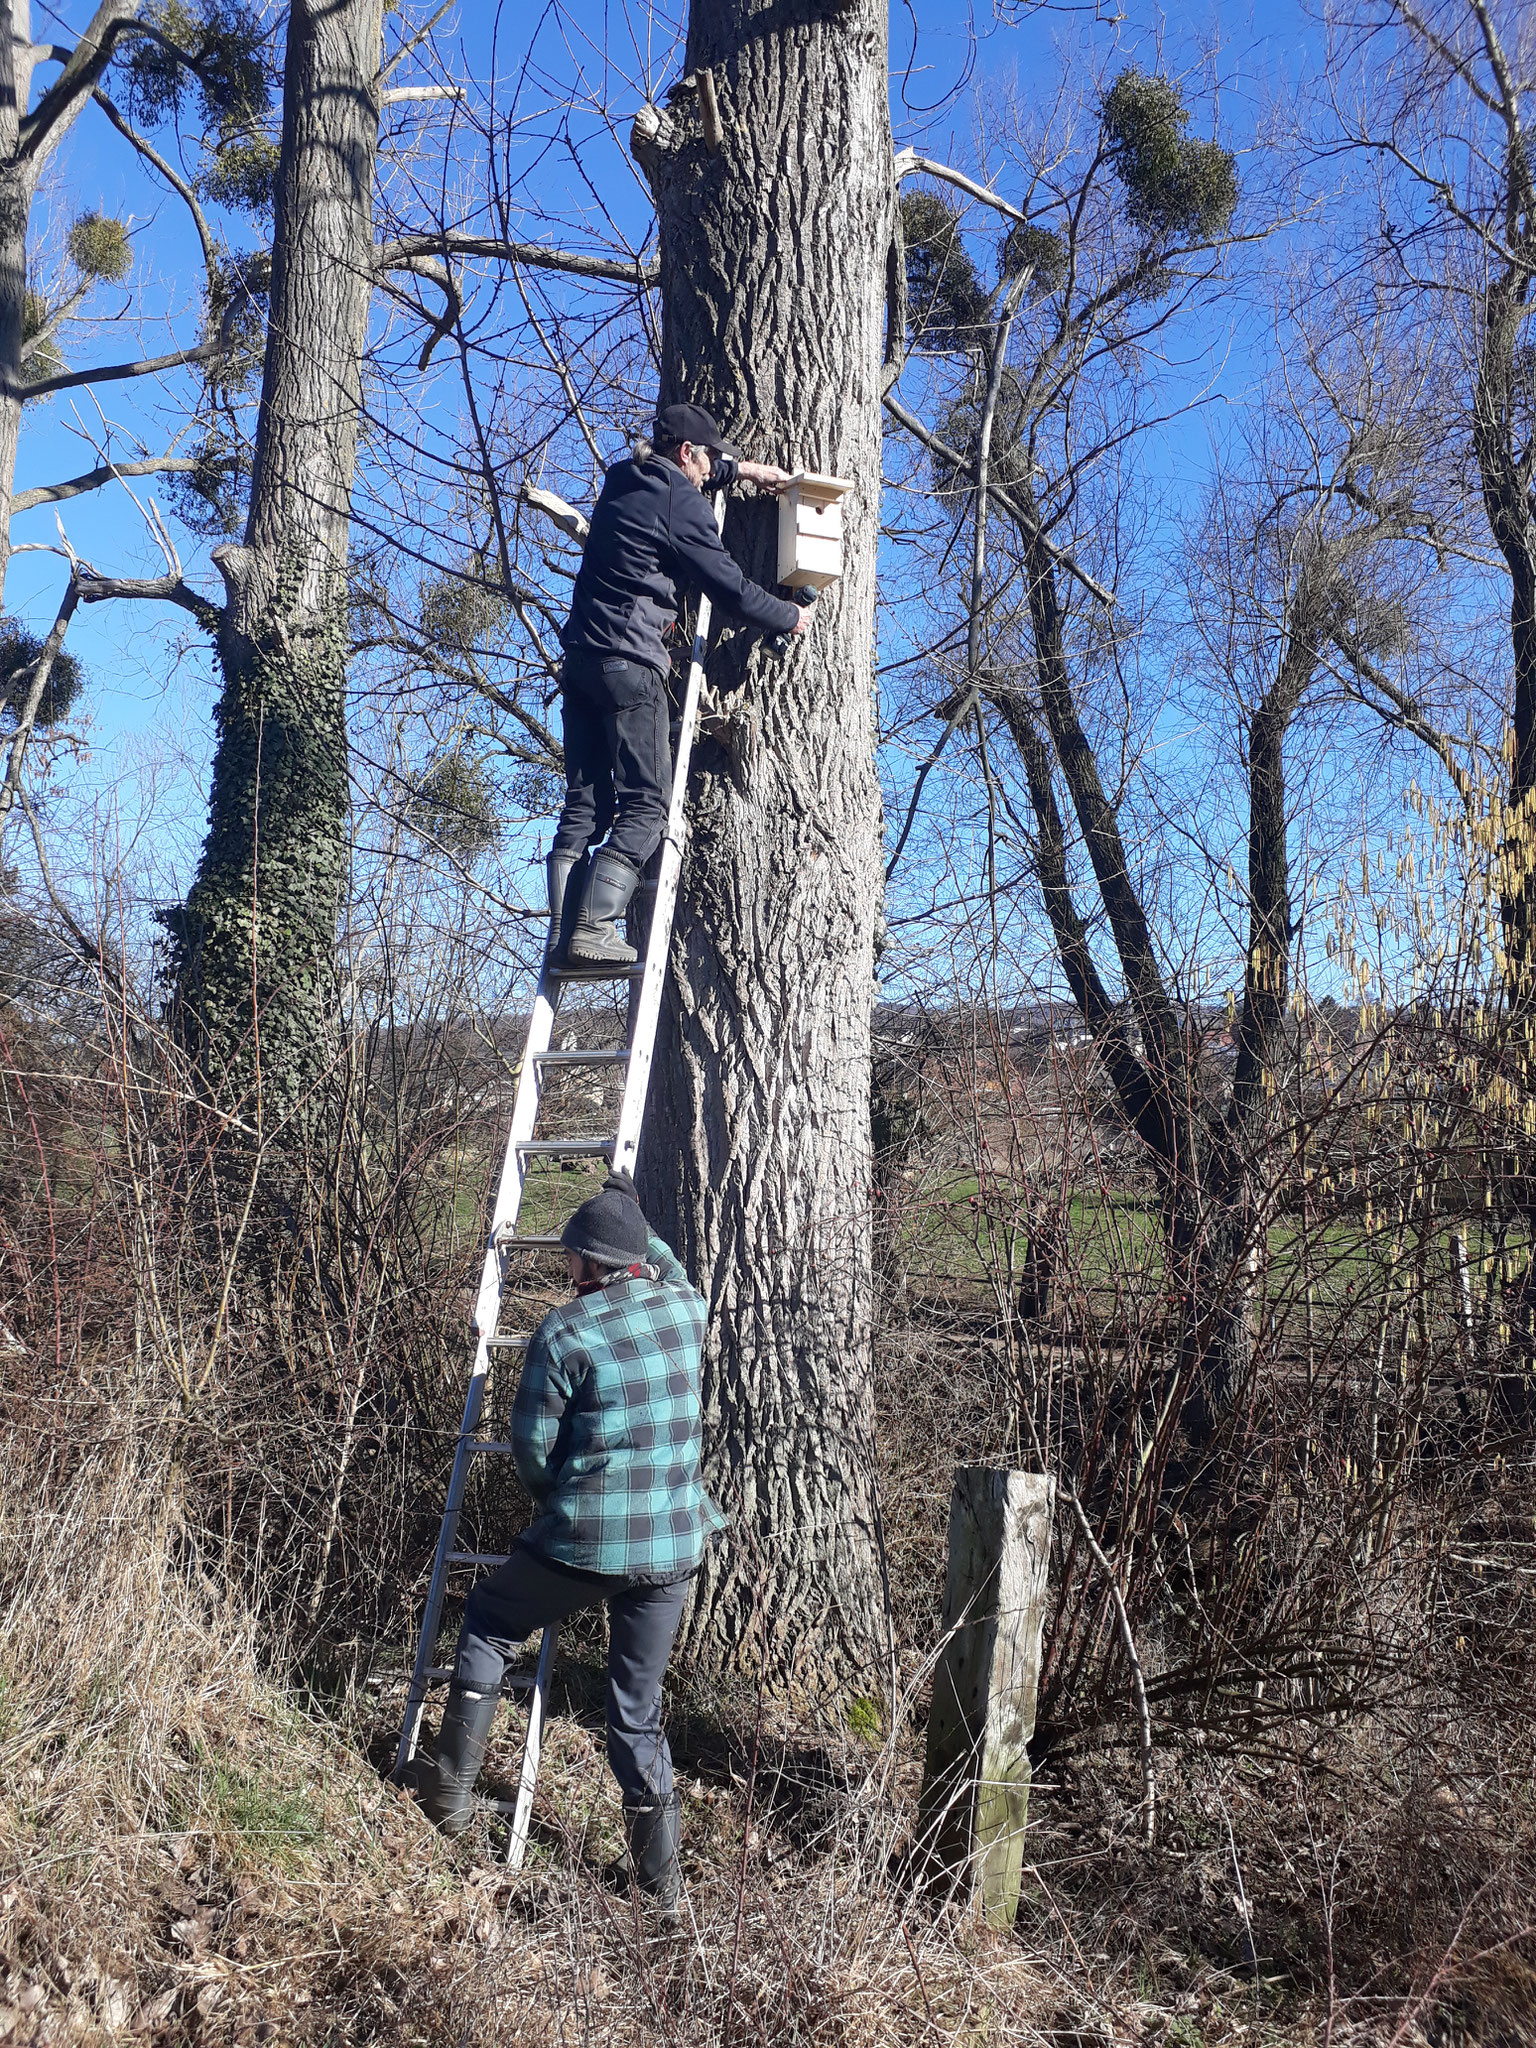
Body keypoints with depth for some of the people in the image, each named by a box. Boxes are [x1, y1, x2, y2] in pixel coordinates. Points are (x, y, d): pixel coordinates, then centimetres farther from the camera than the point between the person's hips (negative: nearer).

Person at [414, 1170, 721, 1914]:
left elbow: (532, 1444, -7)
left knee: (487, 1620, 23)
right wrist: (634, 1218, 36)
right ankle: (660, 1874, 18)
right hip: (674, 1547, 4)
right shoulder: (685, 1310, 1)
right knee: (639, 1700, 17)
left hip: (584, 1543, -4)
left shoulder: (563, 1332, -12)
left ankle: (452, 1786, 27)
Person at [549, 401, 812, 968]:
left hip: (581, 659, 9)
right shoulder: (682, 505, -7)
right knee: (645, 805, -6)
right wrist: (790, 617, 10)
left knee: (585, 804, 7)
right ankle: (592, 929, -17)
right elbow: (729, 589, -5)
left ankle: (563, 933, -1)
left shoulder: (624, 479, 17)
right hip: (630, 664, -8)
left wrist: (740, 470, 40)